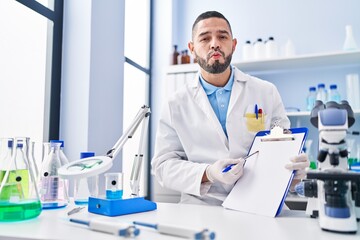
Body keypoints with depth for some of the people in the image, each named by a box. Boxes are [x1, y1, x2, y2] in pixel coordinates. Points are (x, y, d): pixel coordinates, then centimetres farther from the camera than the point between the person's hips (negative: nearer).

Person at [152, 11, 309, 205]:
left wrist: (295, 165, -14)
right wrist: (207, 173, -16)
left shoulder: (266, 92, 6)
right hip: (201, 205, -1)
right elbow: (162, 164, 2)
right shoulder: (176, 105, 4)